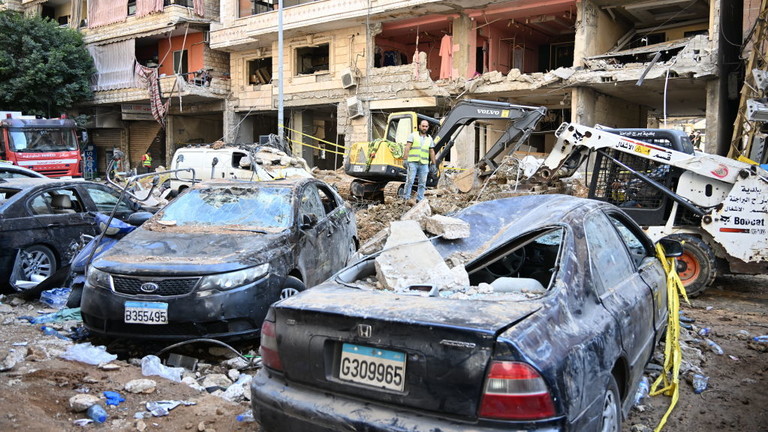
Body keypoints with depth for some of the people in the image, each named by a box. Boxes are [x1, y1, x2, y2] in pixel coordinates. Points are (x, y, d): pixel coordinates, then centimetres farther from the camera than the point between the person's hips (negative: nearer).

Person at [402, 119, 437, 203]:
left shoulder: (430, 139, 16)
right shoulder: (413, 135, 5)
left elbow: (432, 152, 16)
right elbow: (407, 148, -2)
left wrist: (433, 164, 11)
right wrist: (405, 159, -11)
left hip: (424, 164, 4)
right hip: (413, 162, -3)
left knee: (422, 183, 3)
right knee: (410, 181, -7)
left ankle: (420, 199, 8)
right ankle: (406, 198, -2)